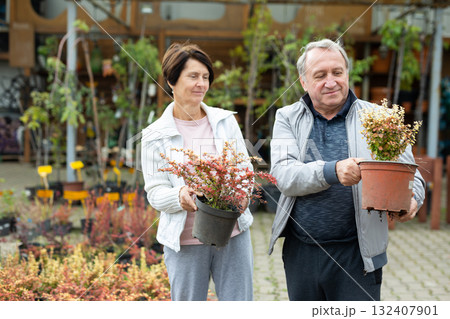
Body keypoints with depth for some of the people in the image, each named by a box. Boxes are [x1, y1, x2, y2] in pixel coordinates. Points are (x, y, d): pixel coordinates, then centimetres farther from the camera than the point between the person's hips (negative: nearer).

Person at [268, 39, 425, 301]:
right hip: (300, 251, 2)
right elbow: (283, 175, -10)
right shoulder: (288, 118, 4)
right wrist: (332, 171, -28)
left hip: (356, 253, -1)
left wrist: (411, 200, -22)